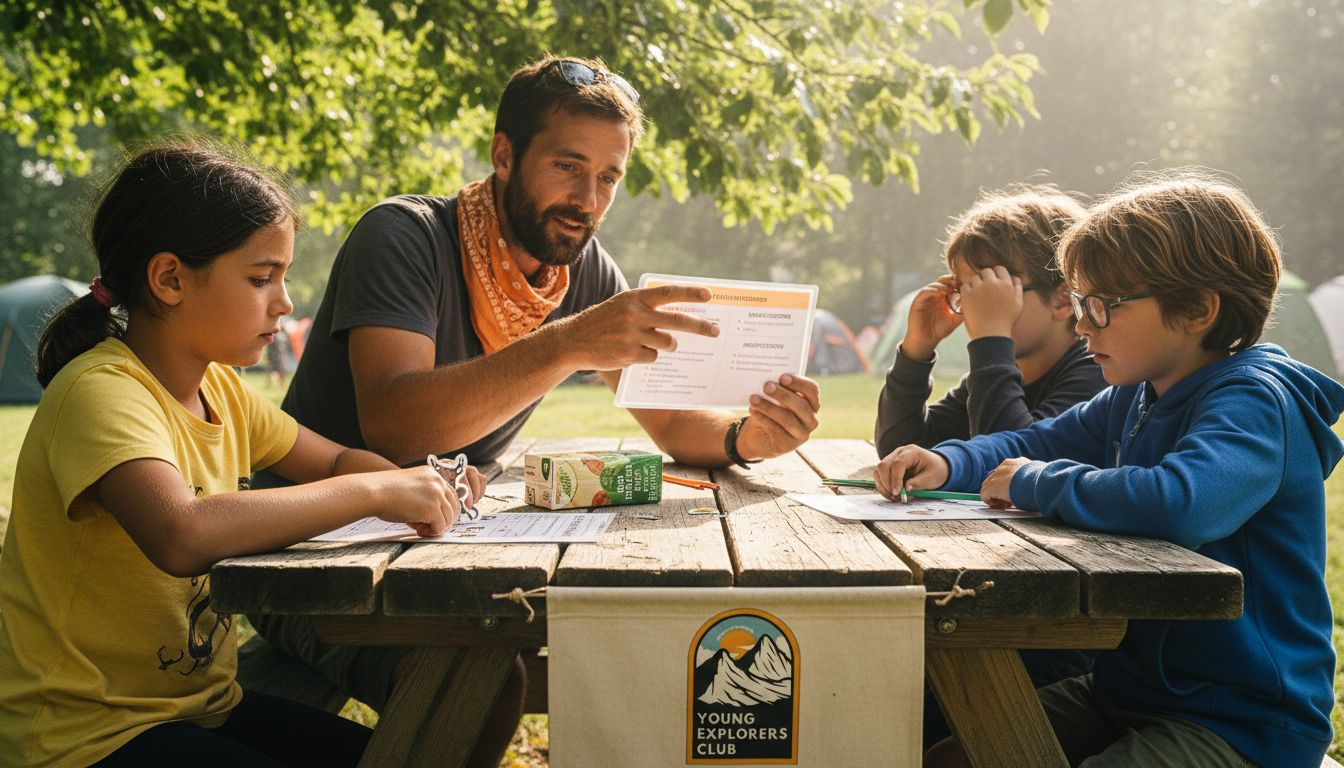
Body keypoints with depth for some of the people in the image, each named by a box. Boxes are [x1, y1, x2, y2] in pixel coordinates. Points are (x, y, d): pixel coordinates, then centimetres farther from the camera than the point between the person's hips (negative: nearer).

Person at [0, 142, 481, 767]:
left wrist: (420, 487, -6)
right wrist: (373, 491, -29)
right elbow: (181, 536, -40)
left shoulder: (219, 387, 5)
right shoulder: (101, 392, -22)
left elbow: (333, 462, 16)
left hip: (202, 703, 8)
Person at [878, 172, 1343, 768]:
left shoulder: (1254, 403, -21)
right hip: (1127, 690, 8)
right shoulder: (1135, 397, 7)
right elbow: (1035, 443, 20)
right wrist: (948, 462, -3)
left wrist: (1035, 483, -24)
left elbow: (1178, 502, -41)